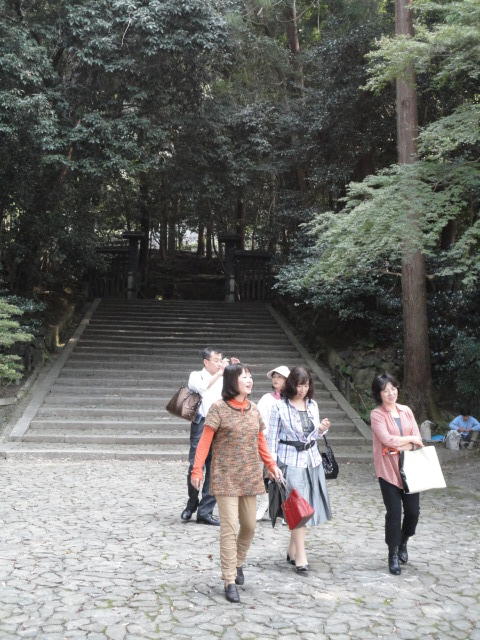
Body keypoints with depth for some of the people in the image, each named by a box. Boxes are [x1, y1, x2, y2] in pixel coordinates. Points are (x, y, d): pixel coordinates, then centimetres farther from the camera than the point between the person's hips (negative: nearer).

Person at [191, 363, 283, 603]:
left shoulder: (254, 410, 8)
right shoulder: (219, 408, -10)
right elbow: (205, 441, -11)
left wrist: (271, 465, 11)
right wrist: (197, 470, -16)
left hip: (250, 477, 6)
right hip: (226, 477, -6)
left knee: (249, 526, 13)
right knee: (229, 528, -7)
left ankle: (238, 563, 38)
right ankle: (230, 581, 2)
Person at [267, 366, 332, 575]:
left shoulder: (313, 405, 9)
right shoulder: (280, 407, -7)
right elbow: (272, 438, -5)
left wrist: (322, 429, -3)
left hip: (312, 460, 6)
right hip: (291, 462, -6)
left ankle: (292, 551, 24)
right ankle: (301, 558, -2)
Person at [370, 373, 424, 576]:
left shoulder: (406, 411, 8)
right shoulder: (377, 415, -7)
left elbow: (418, 440, 4)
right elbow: (387, 439, -18)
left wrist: (400, 446, -14)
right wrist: (410, 439, -6)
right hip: (388, 470, -4)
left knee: (413, 510, 5)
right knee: (394, 513, -1)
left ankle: (403, 542, 33)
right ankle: (393, 555, 15)